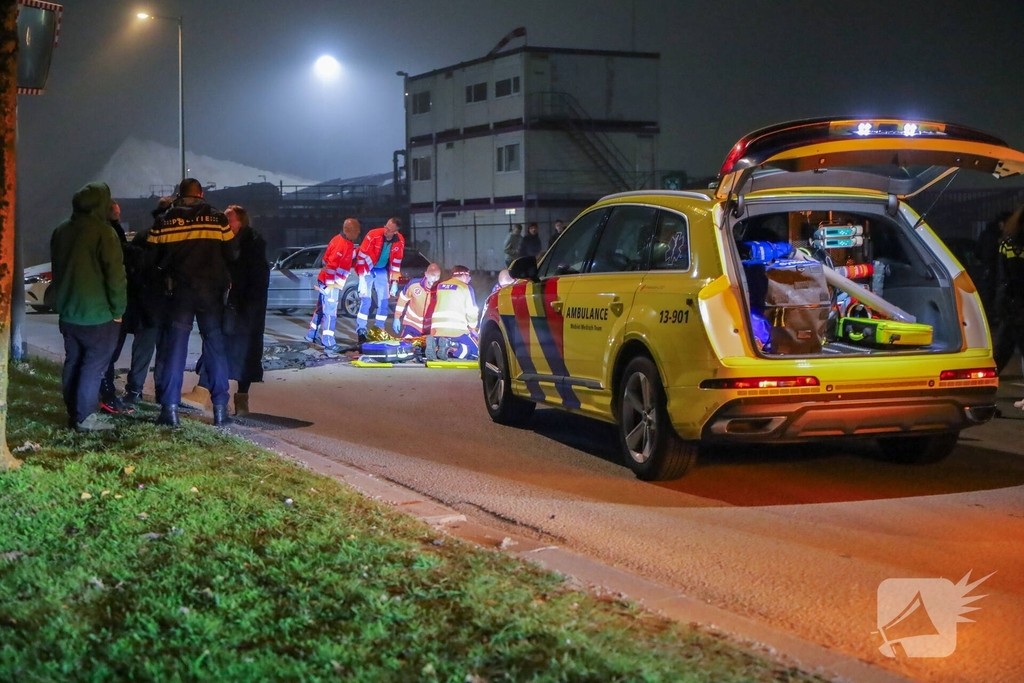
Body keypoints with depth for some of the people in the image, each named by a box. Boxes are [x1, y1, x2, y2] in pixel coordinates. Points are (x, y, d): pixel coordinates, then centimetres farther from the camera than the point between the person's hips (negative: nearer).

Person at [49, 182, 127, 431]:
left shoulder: (61, 231, 10)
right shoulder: (103, 232, -16)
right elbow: (116, 275, -17)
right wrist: (118, 309, -8)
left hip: (68, 313, 8)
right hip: (96, 314, -8)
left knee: (73, 363, 14)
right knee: (94, 364, -3)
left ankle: (73, 413, 19)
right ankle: (86, 417, -3)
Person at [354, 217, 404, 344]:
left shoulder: (400, 242, -14)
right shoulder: (373, 235, -27)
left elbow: (396, 262, -1)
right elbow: (362, 255, -22)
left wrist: (394, 282, -2)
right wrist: (362, 278, -23)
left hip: (382, 271, 4)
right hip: (368, 268, -4)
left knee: (384, 301, 3)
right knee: (366, 300, -14)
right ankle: (361, 331, -9)